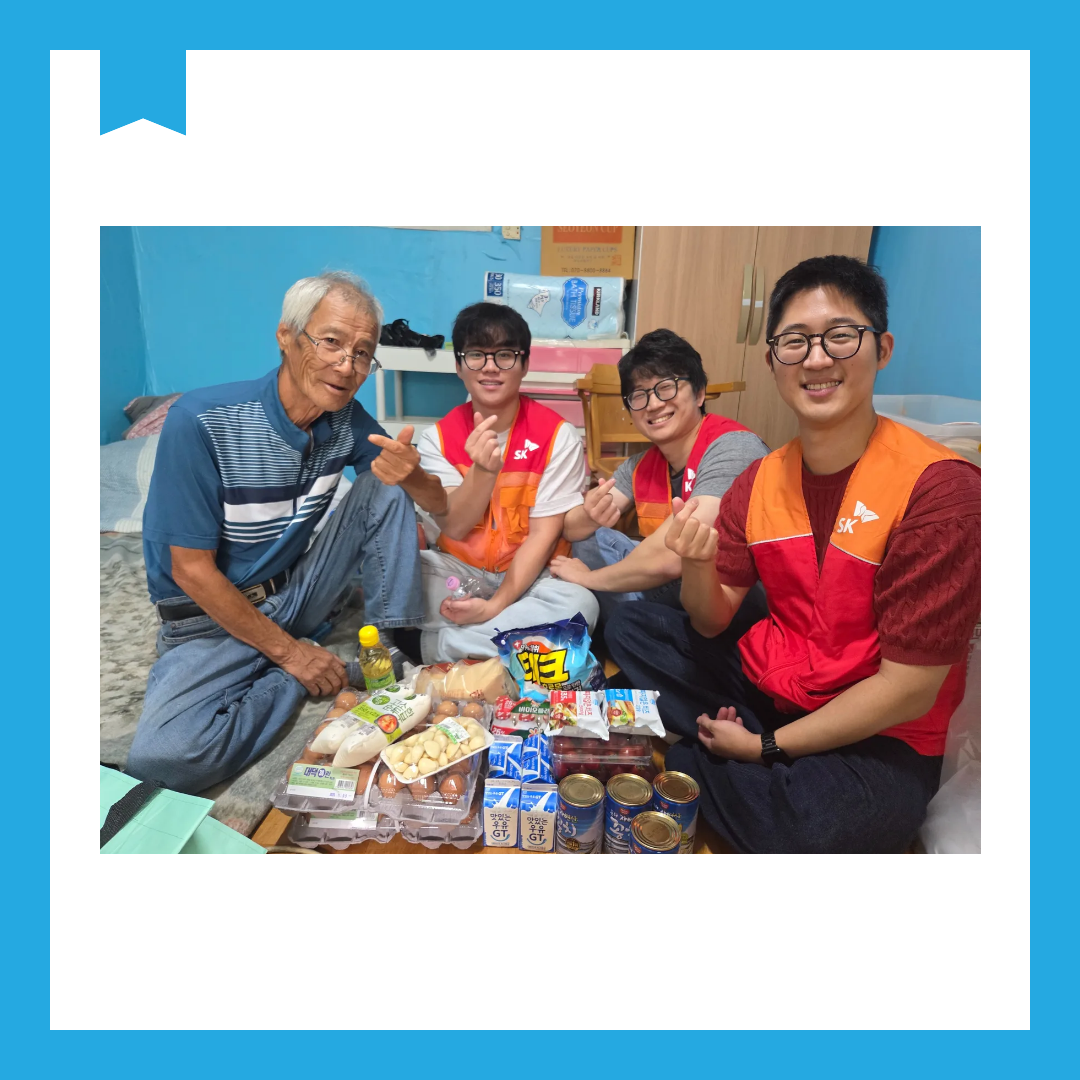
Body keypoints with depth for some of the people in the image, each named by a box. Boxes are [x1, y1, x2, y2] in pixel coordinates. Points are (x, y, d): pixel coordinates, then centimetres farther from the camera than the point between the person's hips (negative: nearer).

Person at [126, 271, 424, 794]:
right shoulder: (201, 422, -23)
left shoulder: (346, 419, -7)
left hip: (297, 592, 4)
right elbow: (191, 570, -19)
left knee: (385, 486, -12)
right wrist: (288, 651, -16)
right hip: (213, 615, -4)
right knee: (160, 757, -28)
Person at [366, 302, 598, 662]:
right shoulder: (440, 436, -2)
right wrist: (483, 469, -31)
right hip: (459, 570, 2)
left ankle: (442, 643, -20)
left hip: (531, 573, -1)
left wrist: (495, 605, -21)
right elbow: (453, 528, -13)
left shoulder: (557, 436, -10)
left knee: (580, 604, -32)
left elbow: (543, 534, -12)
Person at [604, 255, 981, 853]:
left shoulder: (939, 486, -19)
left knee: (813, 821, -35)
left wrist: (766, 746, -16)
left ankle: (686, 759, -6)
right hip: (762, 680, 5)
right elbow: (713, 623, -1)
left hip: (879, 736, -5)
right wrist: (698, 566, -23)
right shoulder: (761, 480, -2)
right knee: (631, 627, 0)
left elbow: (909, 687, -19)